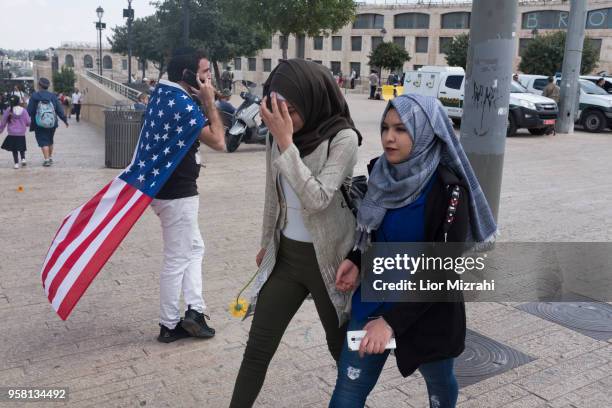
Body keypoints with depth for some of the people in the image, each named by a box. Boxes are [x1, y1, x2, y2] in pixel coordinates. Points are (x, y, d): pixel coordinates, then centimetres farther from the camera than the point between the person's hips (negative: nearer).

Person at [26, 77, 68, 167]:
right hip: (52, 123, 4)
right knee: (50, 141, 19)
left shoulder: (34, 96, -8)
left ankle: (47, 159, -9)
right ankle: (50, 157, 26)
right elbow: (59, 110, 2)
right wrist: (65, 120, 12)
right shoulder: (53, 96, 0)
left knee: (43, 142, 0)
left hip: (39, 125, -3)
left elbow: (29, 111, -7)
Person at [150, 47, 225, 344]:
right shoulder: (182, 103, -21)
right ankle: (169, 326, 14)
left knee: (194, 247, 18)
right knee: (177, 260, 2)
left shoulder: (164, 96, 8)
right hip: (177, 194, -10)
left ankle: (194, 311, 16)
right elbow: (218, 141, -17)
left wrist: (202, 102, 5)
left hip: (168, 188, 10)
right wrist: (209, 101, -13)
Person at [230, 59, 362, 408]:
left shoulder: (342, 138, -17)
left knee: (341, 347, 15)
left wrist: (286, 143, -29)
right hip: (285, 254, 5)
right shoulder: (281, 135, 0)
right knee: (257, 348, 7)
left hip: (325, 258, -4)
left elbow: (317, 199, -28)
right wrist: (268, 243, 21)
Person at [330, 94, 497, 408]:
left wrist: (392, 321, -24)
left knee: (438, 381, 22)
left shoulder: (447, 190, -21)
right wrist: (357, 260, -6)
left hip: (429, 309, -4)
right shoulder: (382, 174, -4)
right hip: (375, 298, 4)